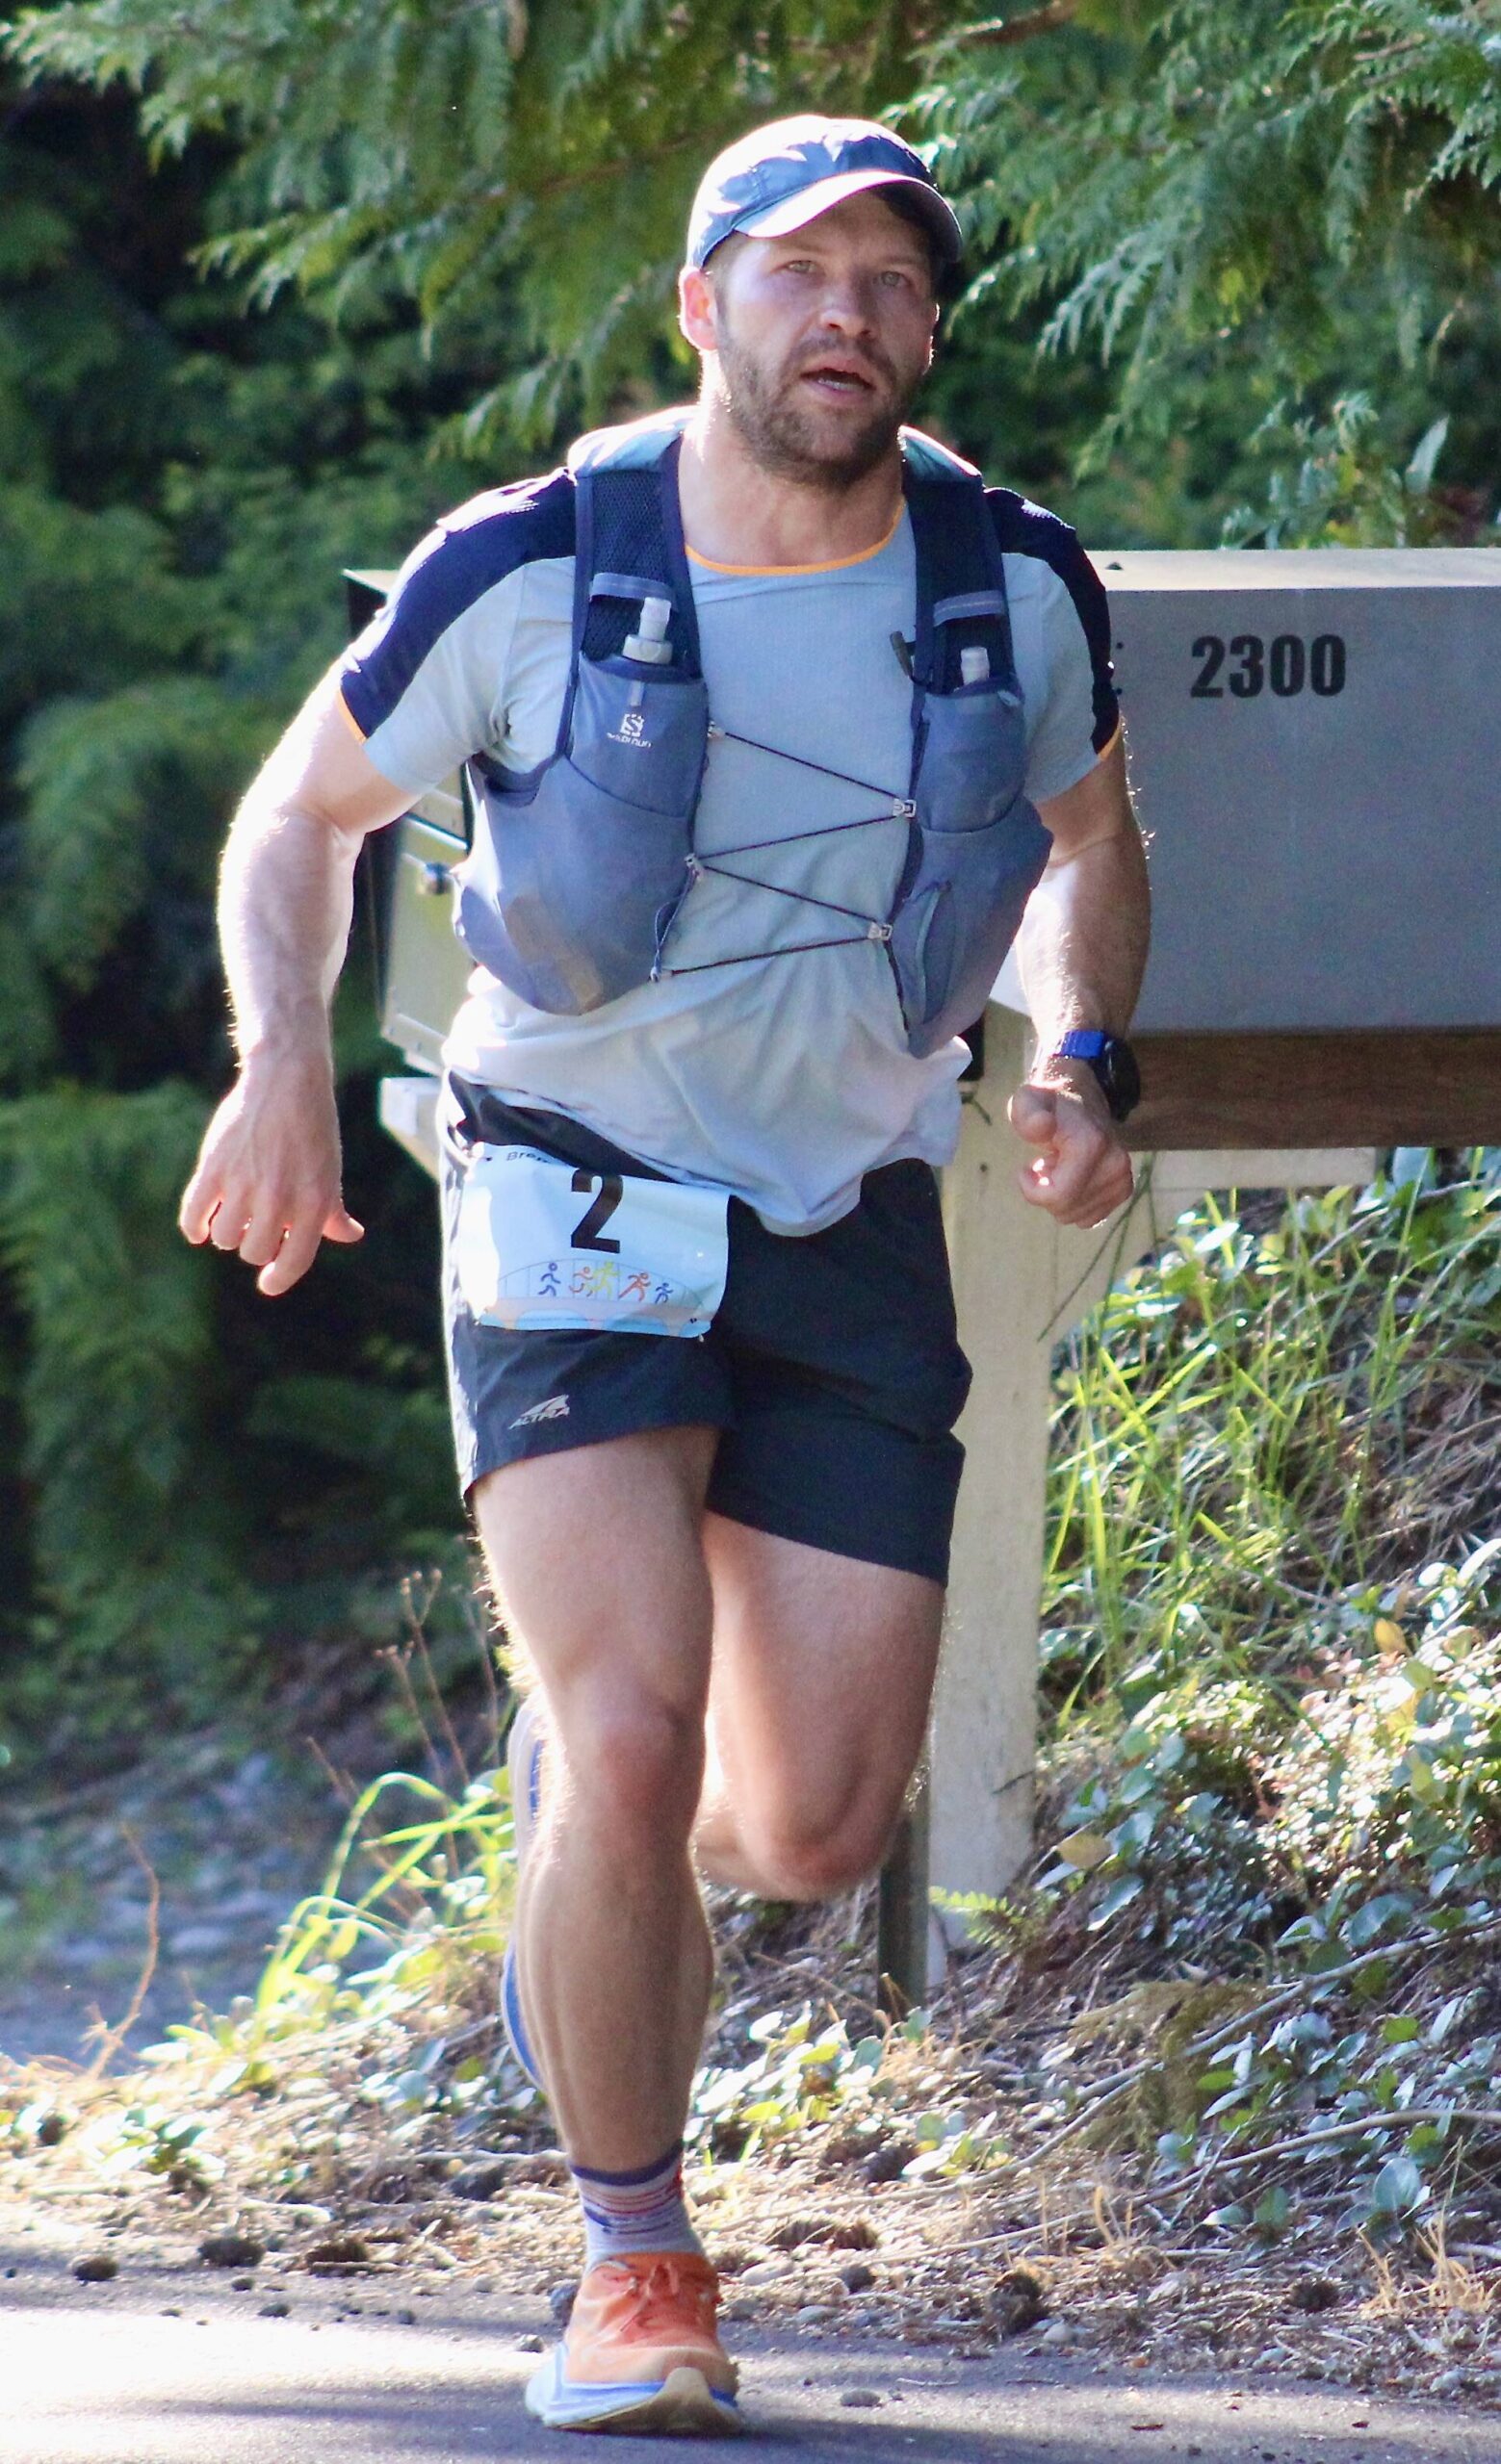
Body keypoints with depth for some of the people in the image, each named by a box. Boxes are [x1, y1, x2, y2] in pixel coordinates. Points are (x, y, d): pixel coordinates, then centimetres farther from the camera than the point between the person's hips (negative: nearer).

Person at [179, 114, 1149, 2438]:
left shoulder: (1020, 589, -4)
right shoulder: (529, 574, -11)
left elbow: (1089, 841, 17)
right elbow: (302, 814, 4)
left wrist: (1083, 1058, -2)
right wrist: (282, 1064, -13)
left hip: (853, 1245, 3)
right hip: (580, 1220, -3)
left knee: (817, 1832, -1)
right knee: (635, 1739, -21)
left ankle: (590, 1808, 37)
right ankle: (634, 2269, -3)